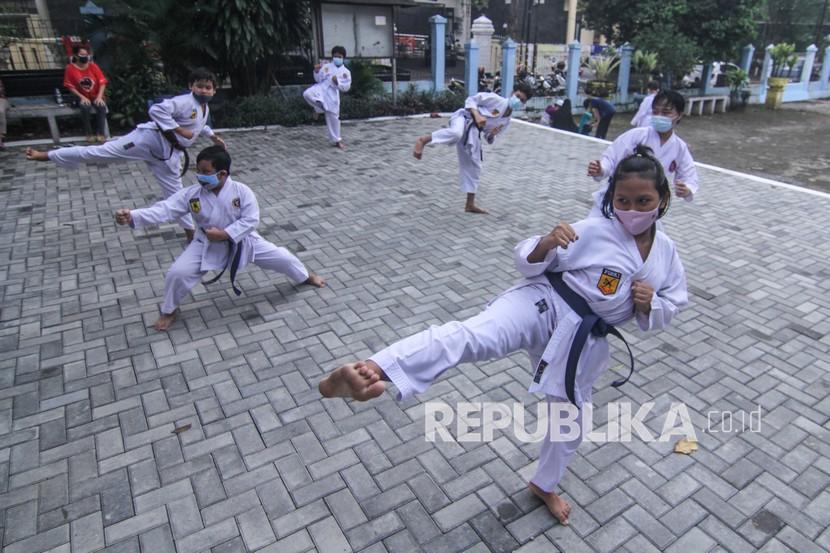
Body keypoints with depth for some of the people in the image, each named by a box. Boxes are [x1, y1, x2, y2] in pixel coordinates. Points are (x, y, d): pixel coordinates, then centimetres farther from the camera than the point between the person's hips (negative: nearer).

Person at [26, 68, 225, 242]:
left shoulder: (205, 109, 13)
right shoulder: (185, 102, -15)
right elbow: (156, 110, -27)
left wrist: (212, 136, 28)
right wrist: (178, 130, -25)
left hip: (168, 154, 7)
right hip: (152, 140, -7)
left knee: (175, 192, 13)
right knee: (100, 152, -11)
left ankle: (190, 233, 20)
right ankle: (44, 155, -4)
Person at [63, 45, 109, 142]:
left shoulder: (93, 66, 0)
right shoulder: (70, 68, -4)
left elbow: (102, 82, -4)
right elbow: (70, 86, -4)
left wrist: (99, 96, -16)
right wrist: (82, 97, -16)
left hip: (96, 96, 1)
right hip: (82, 97, -1)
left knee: (102, 106, -31)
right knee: (85, 107, -34)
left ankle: (100, 133, -25)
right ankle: (89, 134, -25)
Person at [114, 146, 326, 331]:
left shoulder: (241, 191, -21)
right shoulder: (191, 194, -17)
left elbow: (250, 220, -20)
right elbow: (163, 210, -22)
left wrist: (224, 234, -28)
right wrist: (132, 216, -37)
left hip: (242, 241, -1)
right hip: (208, 245, 1)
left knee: (280, 257, 4)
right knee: (177, 273, -12)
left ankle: (305, 276, 38)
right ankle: (169, 311, 19)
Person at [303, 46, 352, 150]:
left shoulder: (346, 72, 4)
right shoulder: (326, 66, 7)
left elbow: (346, 87, -1)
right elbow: (318, 79, 7)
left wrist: (337, 82, -16)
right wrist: (317, 71, -11)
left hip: (332, 95, 0)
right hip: (321, 89, 1)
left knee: (333, 117, 4)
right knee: (307, 94, -31)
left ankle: (336, 140, 18)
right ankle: (318, 108, -1)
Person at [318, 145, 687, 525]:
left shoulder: (667, 253, 5)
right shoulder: (593, 232, -9)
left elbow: (671, 306, 17)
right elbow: (527, 262, -8)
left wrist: (650, 304, -7)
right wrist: (547, 243, -31)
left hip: (583, 340, 6)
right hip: (543, 306, -5)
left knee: (570, 414, 19)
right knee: (474, 336, -34)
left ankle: (544, 485, 49)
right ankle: (372, 370, -54)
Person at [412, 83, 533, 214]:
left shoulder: (506, 121, 17)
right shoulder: (496, 99, -2)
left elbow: (489, 139, 23)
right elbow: (471, 100, -3)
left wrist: (492, 135, -1)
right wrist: (477, 115, -20)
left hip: (472, 133, 7)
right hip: (464, 119, -7)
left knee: (473, 167, 8)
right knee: (457, 133, -44)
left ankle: (470, 204, 19)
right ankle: (423, 140, -25)